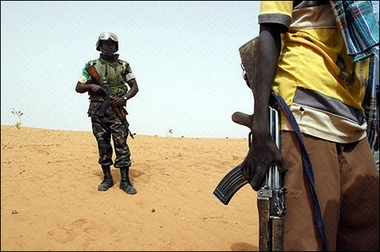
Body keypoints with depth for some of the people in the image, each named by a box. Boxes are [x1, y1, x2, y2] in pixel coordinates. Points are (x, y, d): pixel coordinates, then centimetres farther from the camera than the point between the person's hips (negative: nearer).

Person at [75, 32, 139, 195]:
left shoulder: (123, 66, 7)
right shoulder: (91, 65, 8)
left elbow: (134, 87, 5)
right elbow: (78, 88, 9)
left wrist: (124, 98, -12)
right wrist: (91, 86, -11)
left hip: (117, 111, -1)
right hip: (98, 112, 2)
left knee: (121, 145, -5)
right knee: (103, 146, 8)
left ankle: (125, 181, 2)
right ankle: (107, 178, 20)